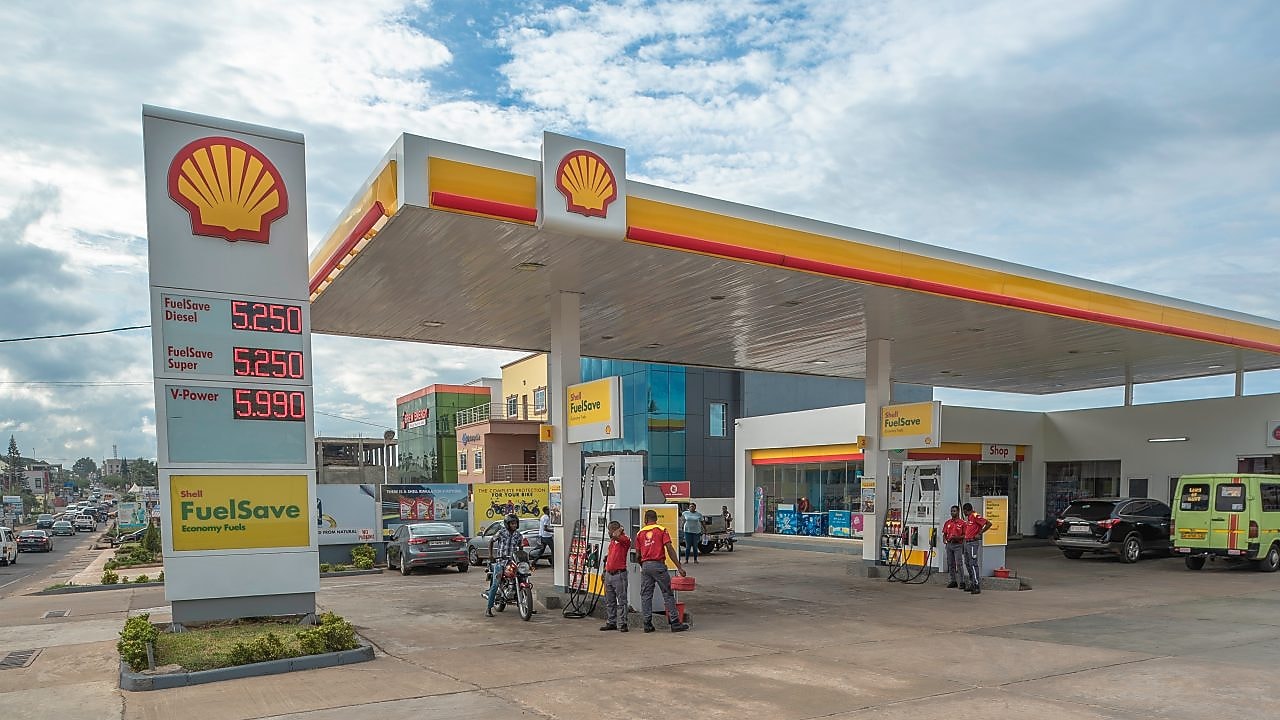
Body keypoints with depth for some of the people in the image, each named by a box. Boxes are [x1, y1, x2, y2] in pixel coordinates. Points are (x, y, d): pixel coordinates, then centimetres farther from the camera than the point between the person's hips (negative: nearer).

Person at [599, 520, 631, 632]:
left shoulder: (625, 539, -8)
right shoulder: (611, 541, 18)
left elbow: (616, 536, -28)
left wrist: (620, 529, -8)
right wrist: (605, 571, 25)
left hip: (619, 574, -9)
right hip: (609, 574, 9)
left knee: (621, 600, -5)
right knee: (609, 601, 12)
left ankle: (622, 623, -3)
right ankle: (611, 622, 18)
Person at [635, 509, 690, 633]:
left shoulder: (640, 533, 11)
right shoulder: (662, 530, 2)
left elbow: (638, 555, 10)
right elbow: (669, 549, -8)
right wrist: (679, 567, -7)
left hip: (645, 566, 3)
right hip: (658, 565, -3)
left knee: (646, 595, 9)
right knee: (668, 594, 2)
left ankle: (647, 624, 8)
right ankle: (675, 623, 1)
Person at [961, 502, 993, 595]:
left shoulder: (975, 516, -13)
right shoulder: (967, 518, 16)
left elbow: (988, 524, -20)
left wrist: (979, 533, -19)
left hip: (973, 543, -10)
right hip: (967, 542, 10)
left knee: (973, 564, -11)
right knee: (967, 563, 14)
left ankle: (977, 586, -10)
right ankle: (972, 584, 22)